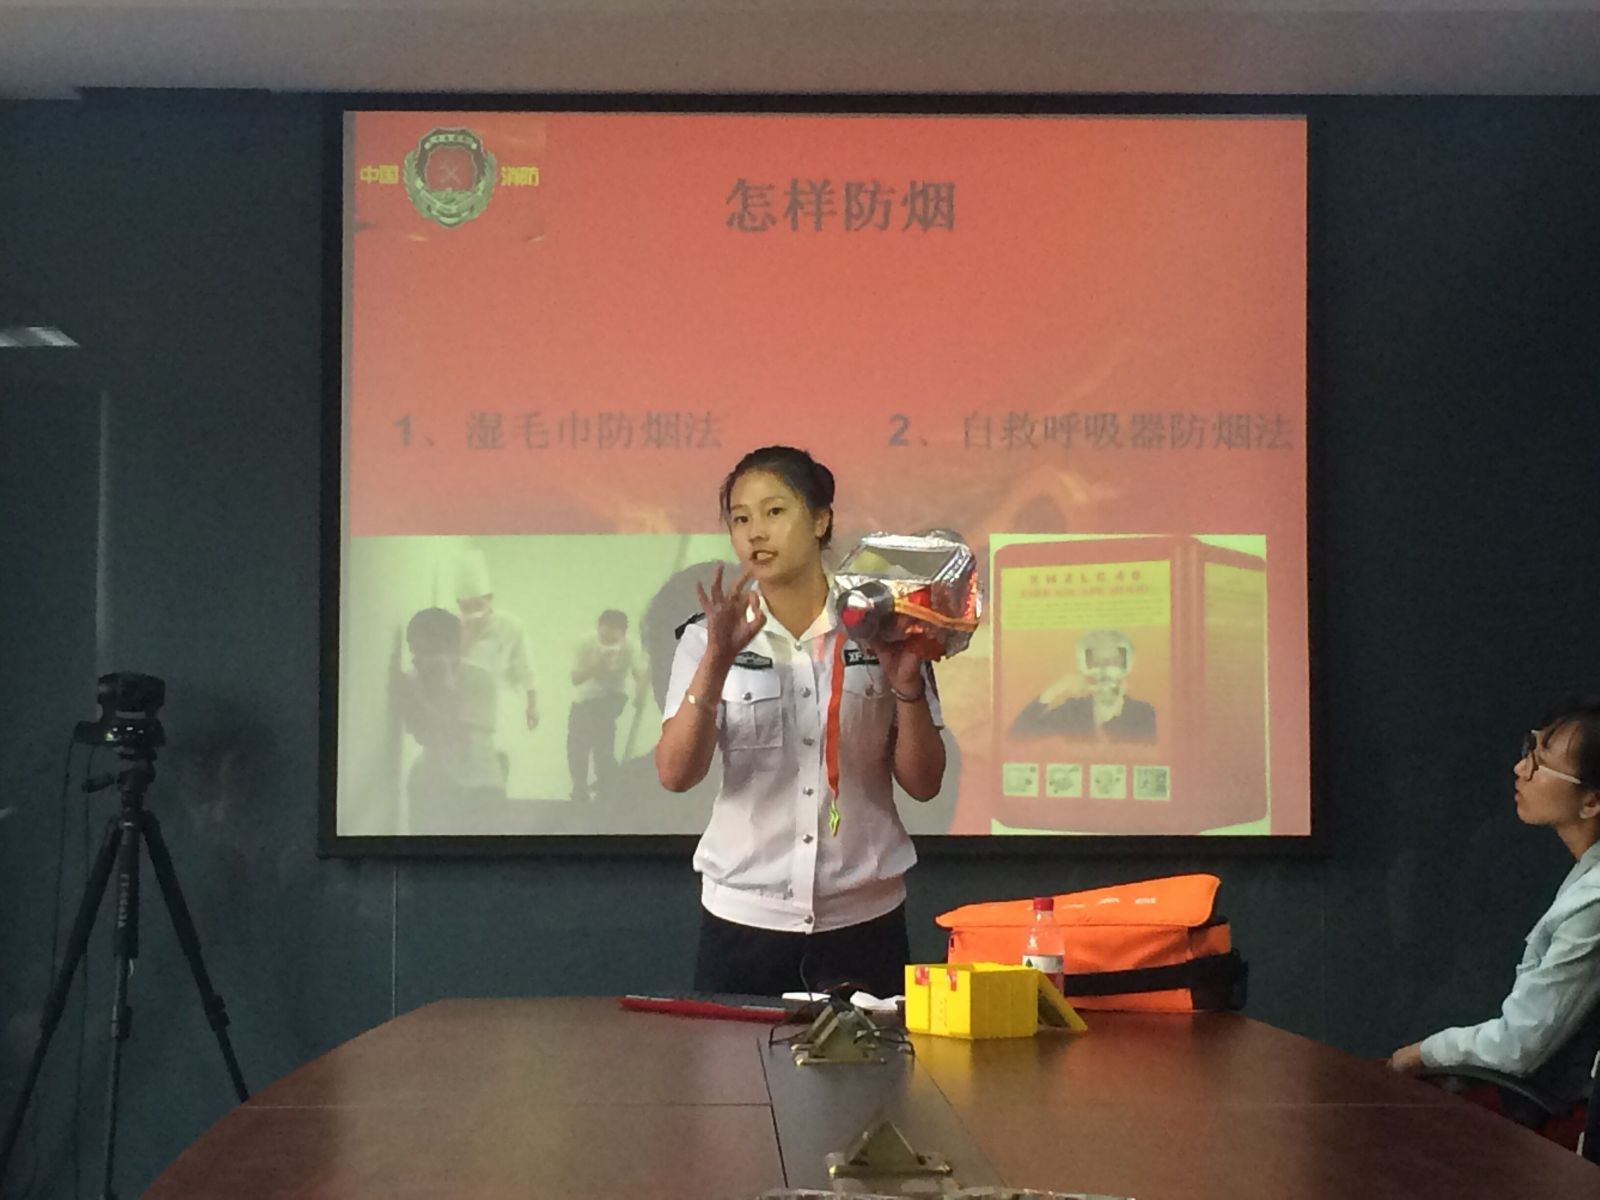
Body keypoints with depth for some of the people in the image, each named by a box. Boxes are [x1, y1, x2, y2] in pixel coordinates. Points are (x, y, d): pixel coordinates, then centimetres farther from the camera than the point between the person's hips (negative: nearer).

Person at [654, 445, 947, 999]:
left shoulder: (880, 634, 1)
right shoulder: (707, 637, 1)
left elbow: (923, 783, 2)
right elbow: (676, 774, -12)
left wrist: (907, 686, -14)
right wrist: (717, 661, -23)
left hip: (863, 918, 0)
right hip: (743, 921, 0)